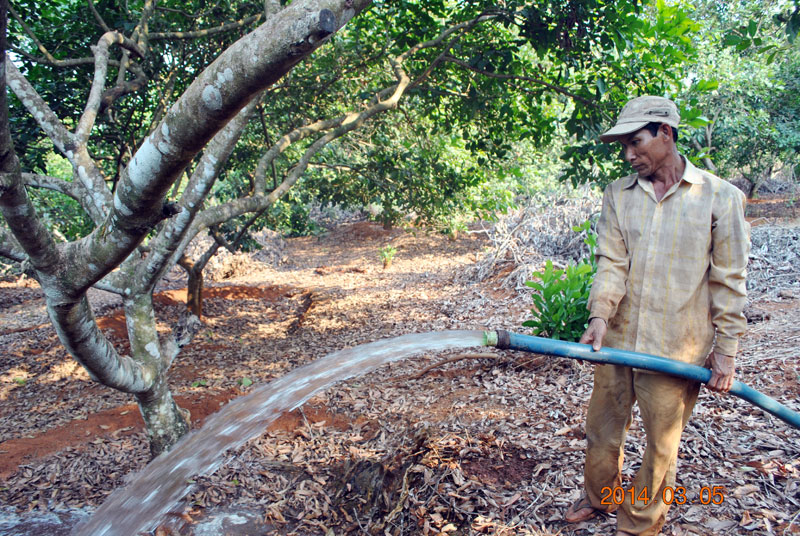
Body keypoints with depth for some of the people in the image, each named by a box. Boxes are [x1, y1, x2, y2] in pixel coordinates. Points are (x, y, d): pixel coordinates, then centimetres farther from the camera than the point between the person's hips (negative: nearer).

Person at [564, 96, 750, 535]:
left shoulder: (720, 197, -3)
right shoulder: (618, 195, 6)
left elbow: (728, 280, -1)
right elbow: (611, 262, -2)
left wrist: (725, 348, -1)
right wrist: (600, 314, -17)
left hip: (676, 348, -3)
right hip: (617, 339, 3)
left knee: (661, 442, 10)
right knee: (602, 427, 15)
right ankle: (601, 495, 42)